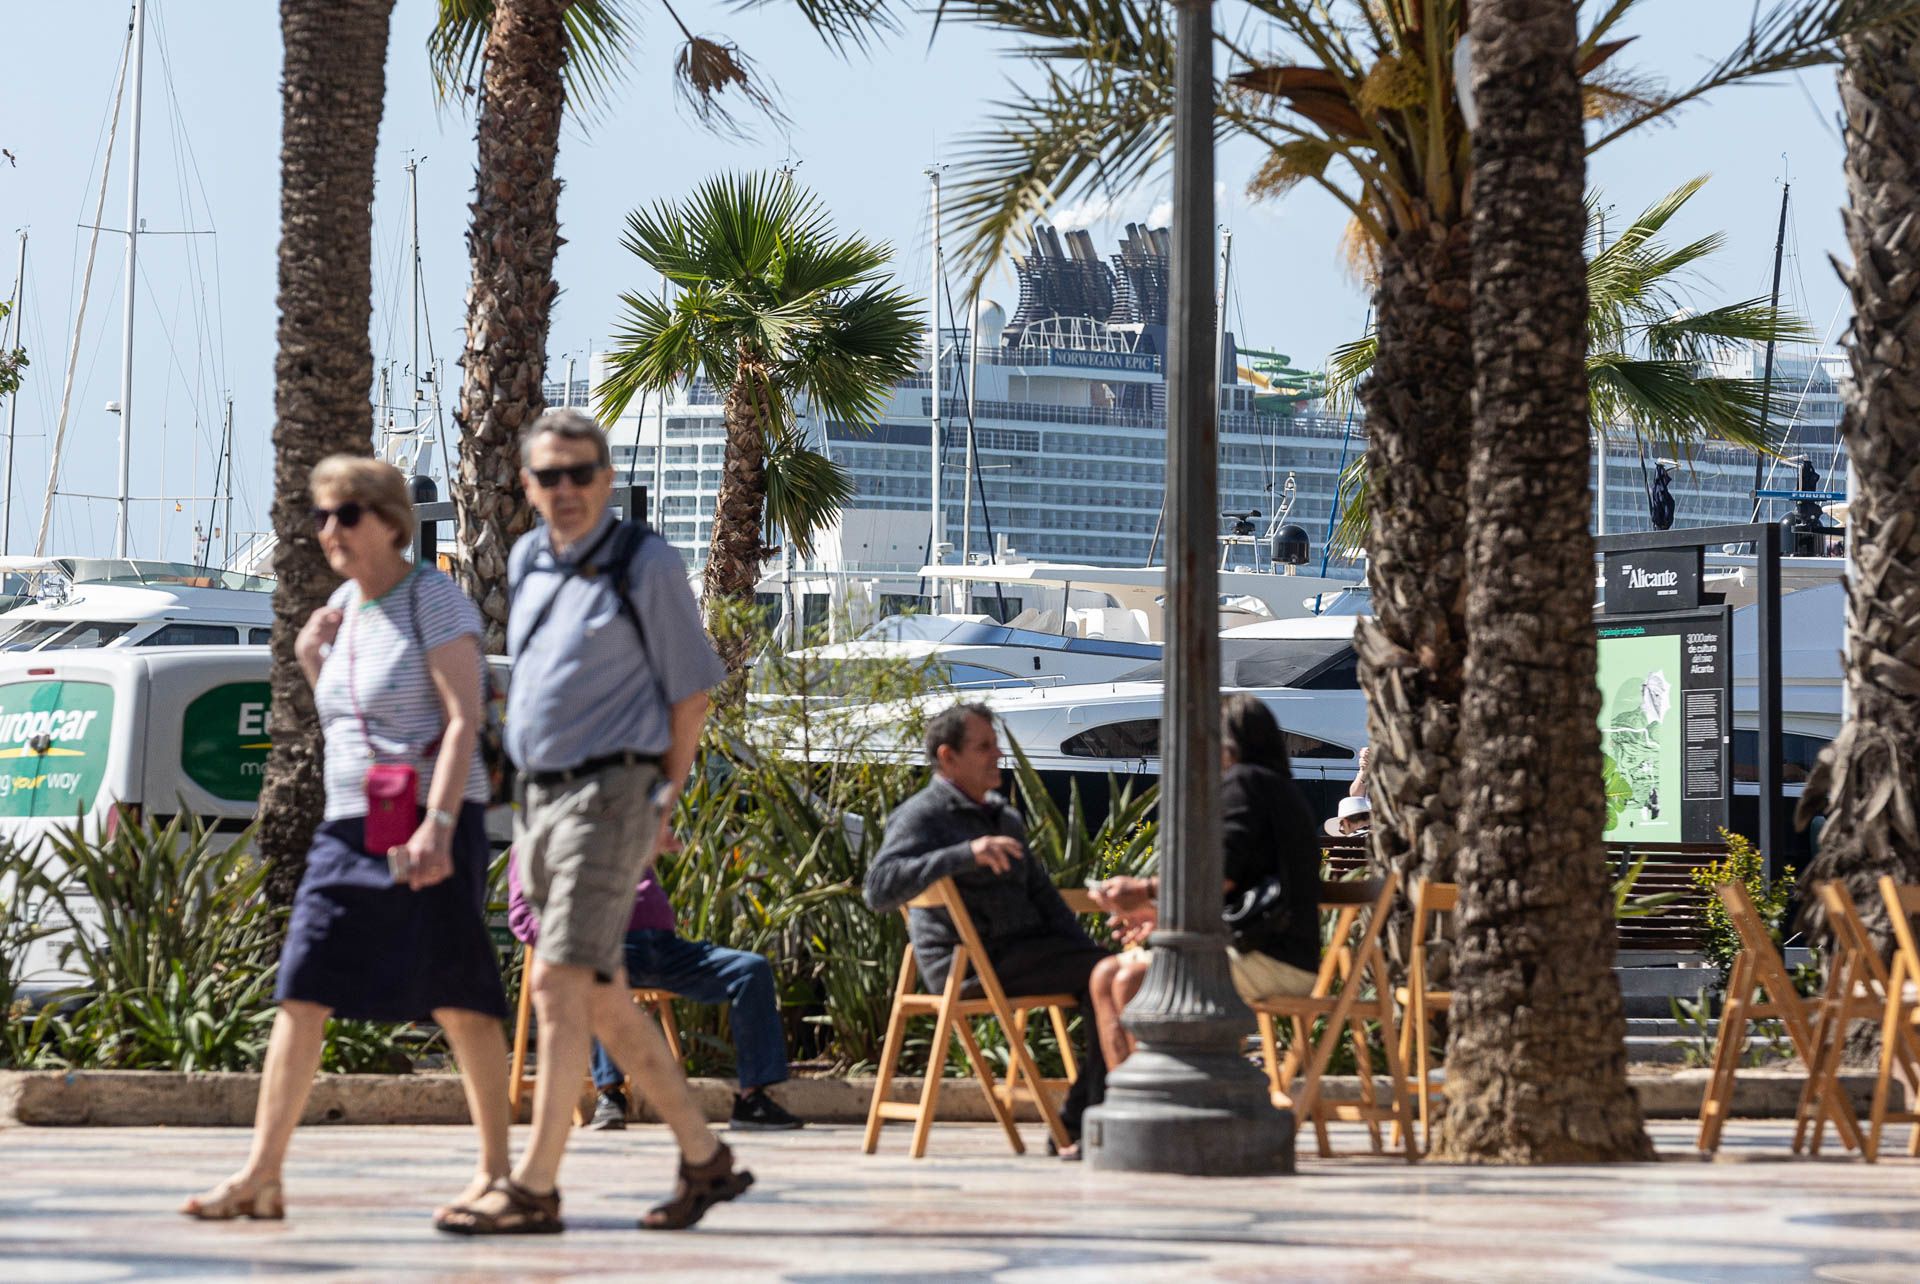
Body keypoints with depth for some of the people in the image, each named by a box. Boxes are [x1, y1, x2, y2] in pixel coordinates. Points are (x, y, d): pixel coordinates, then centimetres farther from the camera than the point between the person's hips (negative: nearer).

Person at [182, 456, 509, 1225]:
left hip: (430, 822, -7)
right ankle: (260, 1176, -5)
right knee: (301, 997, -3)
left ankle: (497, 1169, 5)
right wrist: (311, 662, 9)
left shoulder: (432, 599, -6)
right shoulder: (343, 607, 16)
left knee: (459, 1002, -4)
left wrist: (437, 824, -24)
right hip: (349, 824, 7)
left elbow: (464, 720, -14)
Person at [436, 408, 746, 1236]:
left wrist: (663, 800, 3)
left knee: (560, 984, -14)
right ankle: (705, 1158, 19)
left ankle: (535, 1187, -14)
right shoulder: (525, 561, 12)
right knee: (600, 998, 9)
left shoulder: (647, 567, -7)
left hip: (610, 794, -8)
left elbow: (691, 690, -1)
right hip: (540, 796, 8)